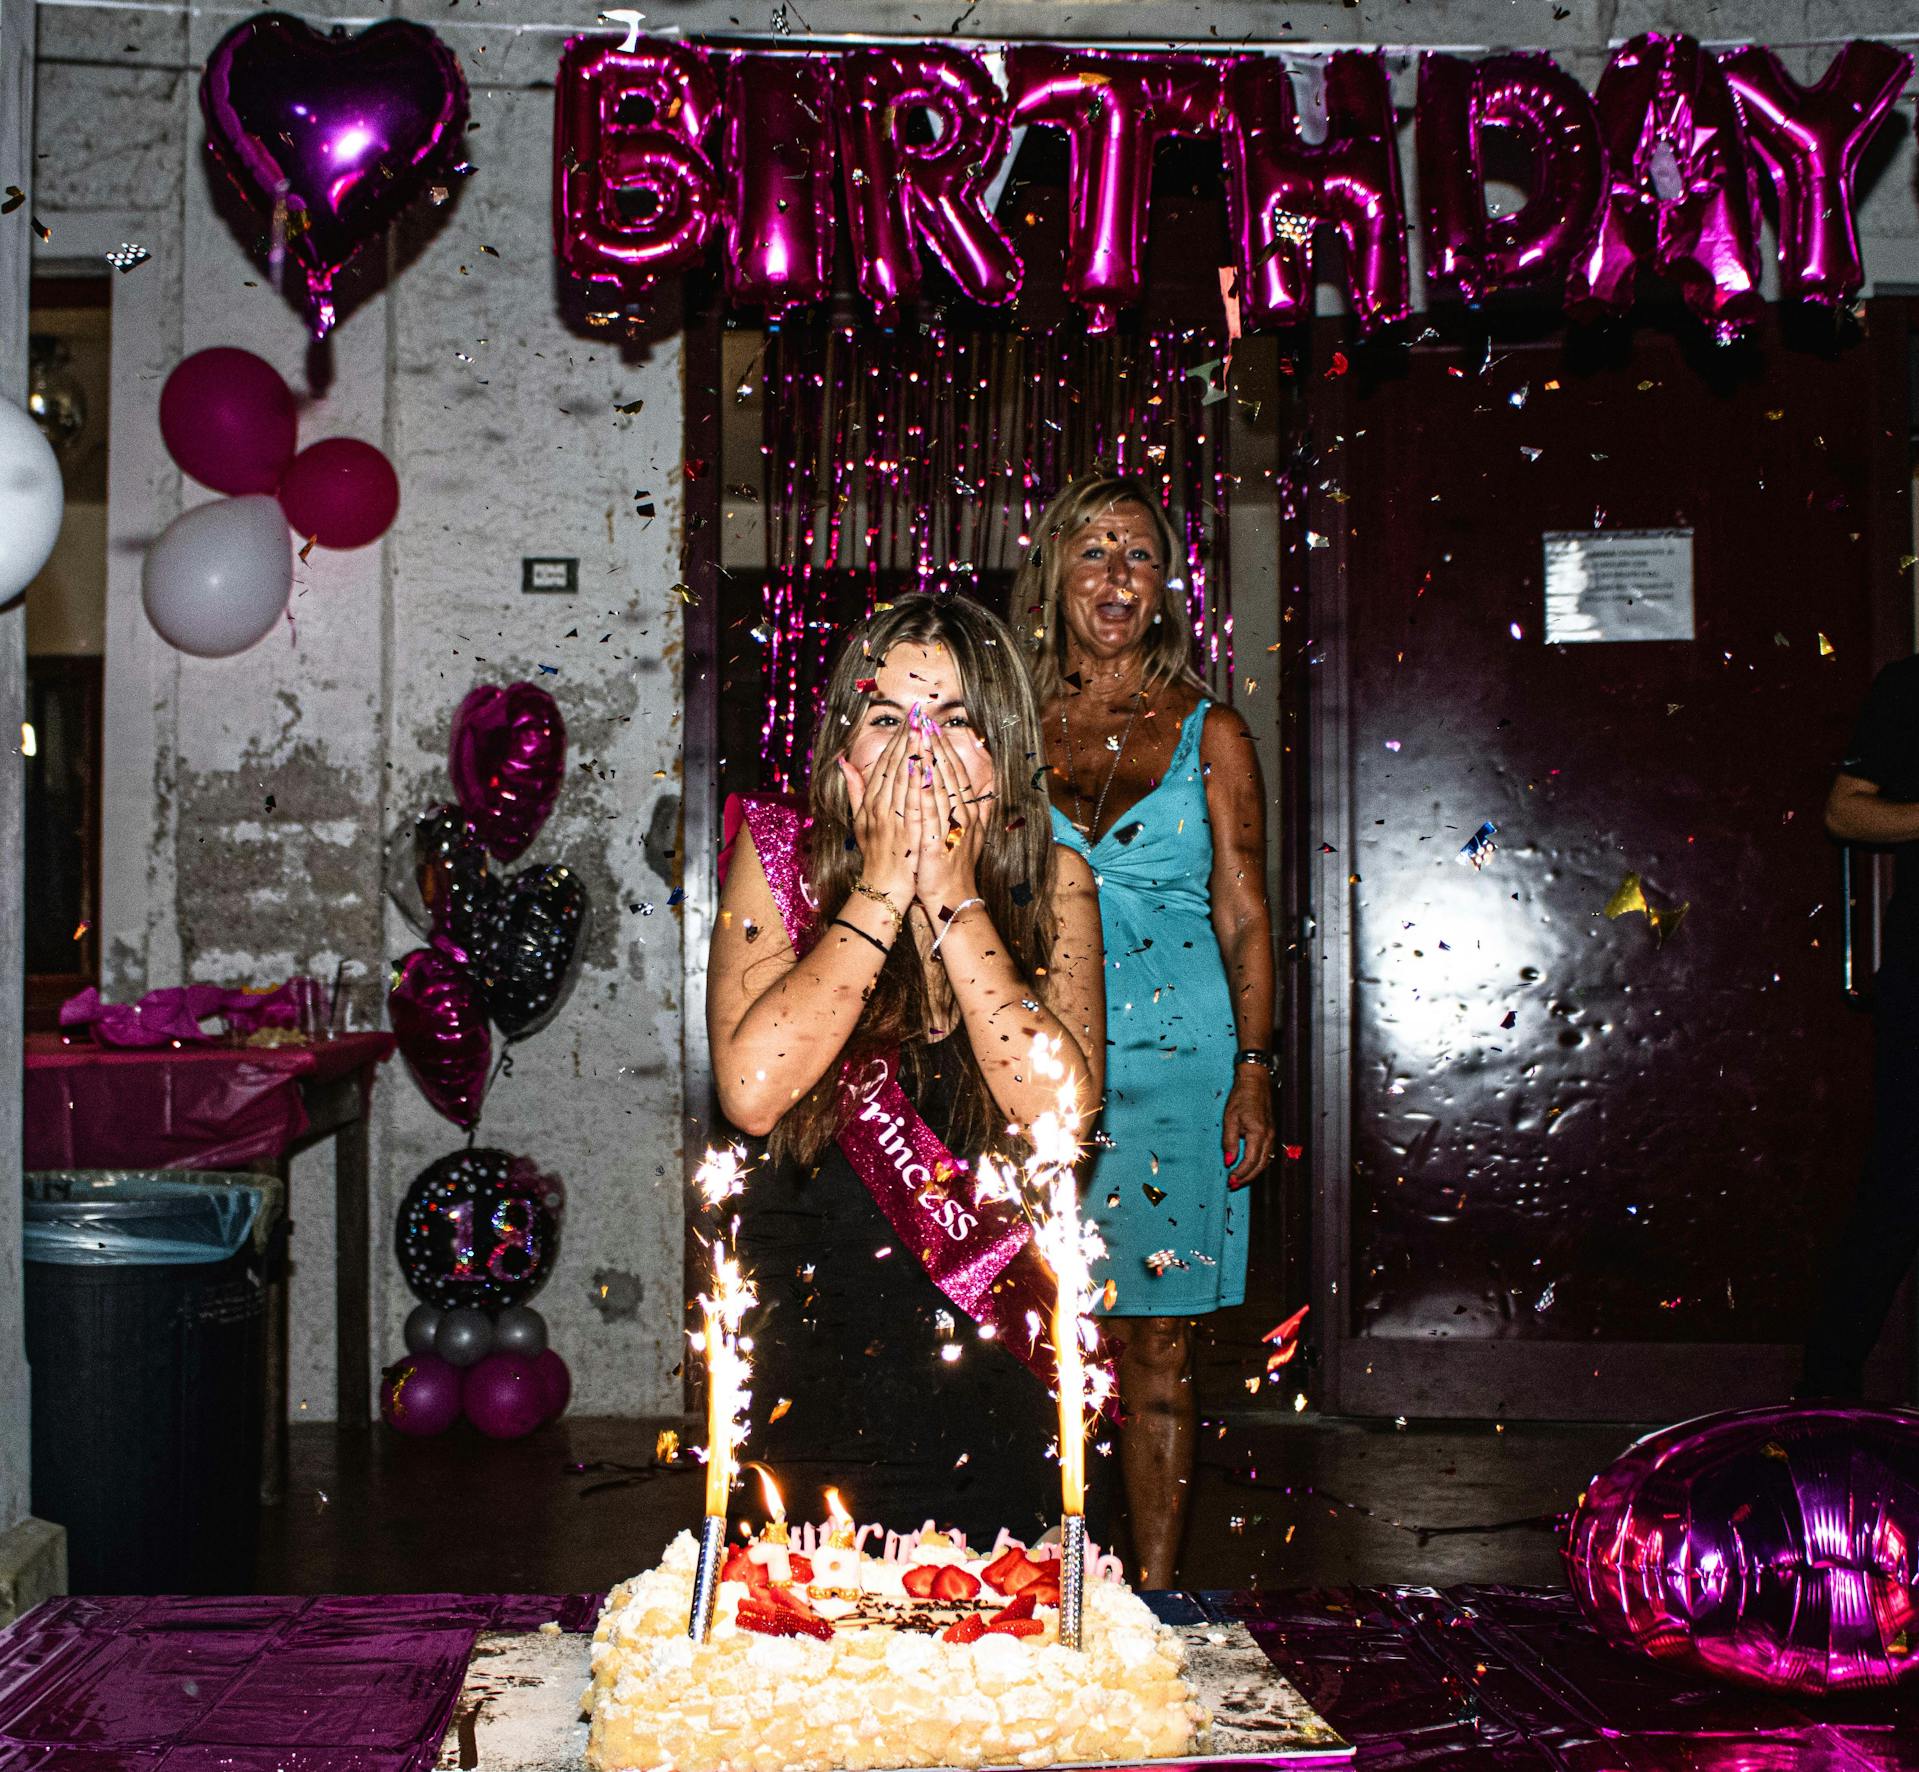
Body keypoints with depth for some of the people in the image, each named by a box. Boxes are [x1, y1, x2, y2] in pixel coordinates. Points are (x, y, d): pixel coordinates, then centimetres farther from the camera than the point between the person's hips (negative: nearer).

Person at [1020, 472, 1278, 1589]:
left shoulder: (1209, 733, 6)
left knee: (1158, 1346, 1)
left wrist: (1254, 1067, -4)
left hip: (1173, 1057, -1)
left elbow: (1247, 918, 5)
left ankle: (1157, 1592, 10)